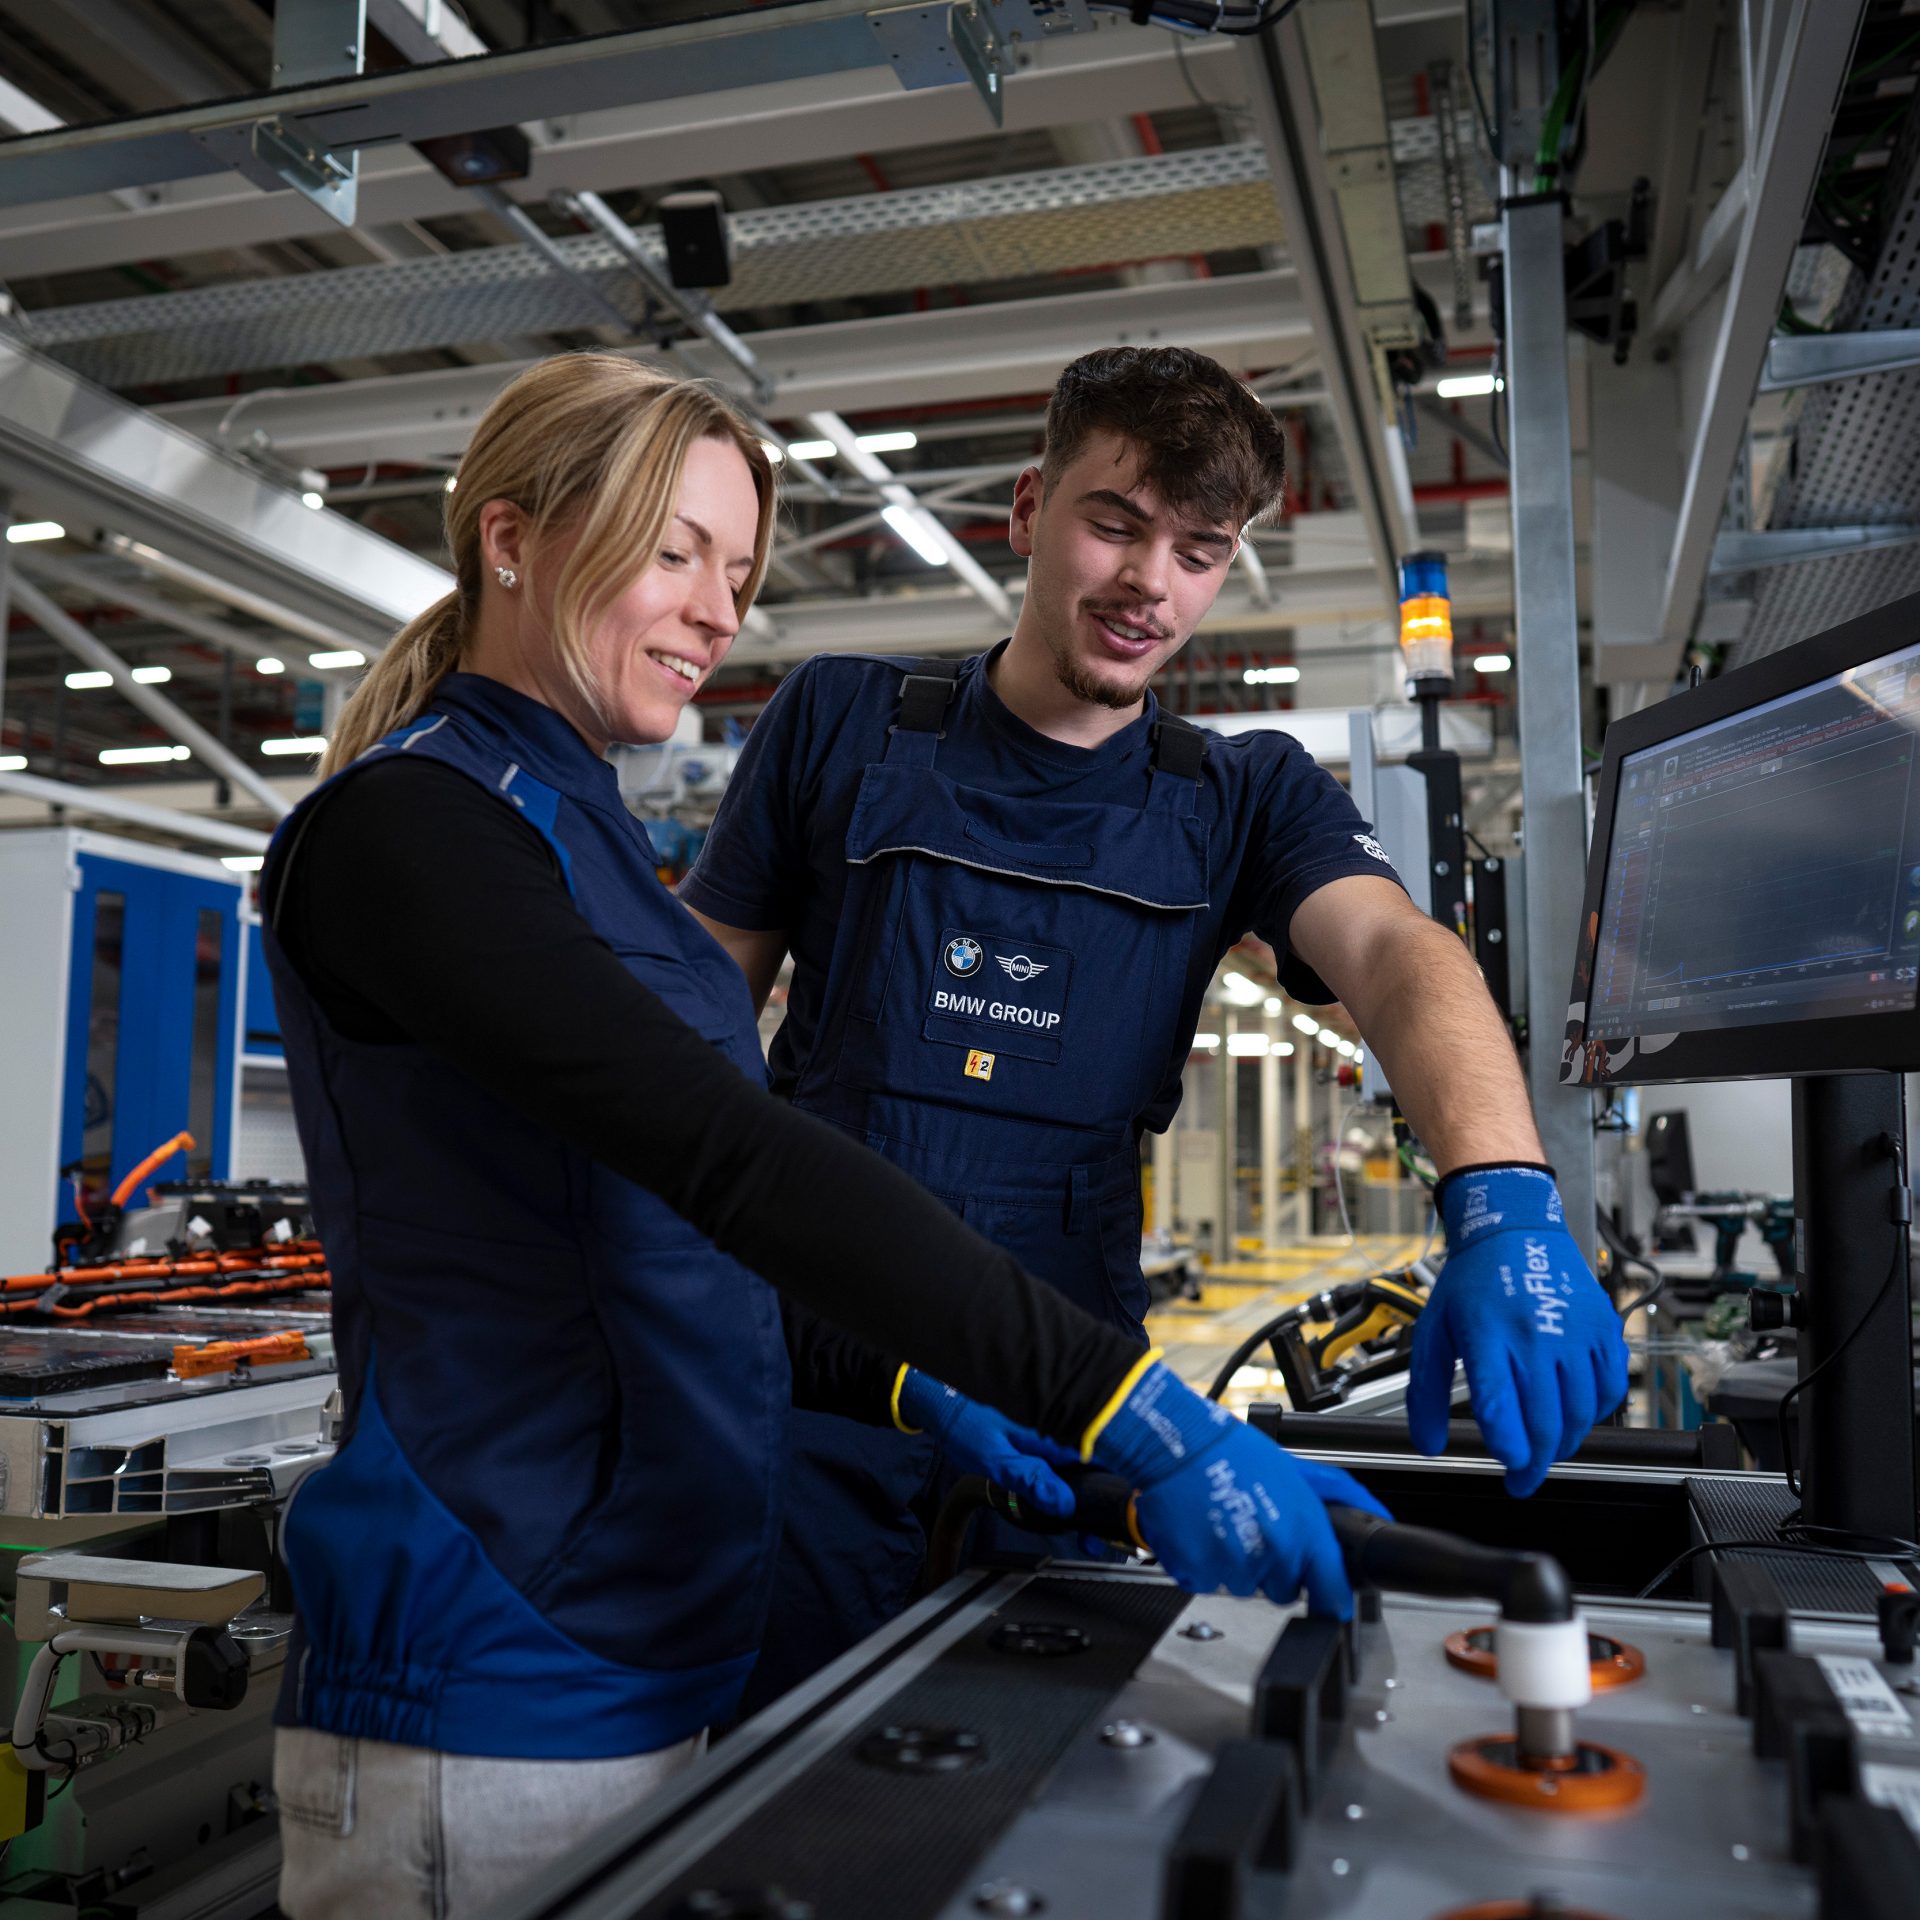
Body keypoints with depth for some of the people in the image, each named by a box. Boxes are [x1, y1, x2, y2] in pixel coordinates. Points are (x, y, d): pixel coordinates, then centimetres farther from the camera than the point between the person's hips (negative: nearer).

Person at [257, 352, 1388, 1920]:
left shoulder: (577, 834, 13)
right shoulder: (401, 828, -15)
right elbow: (727, 1156, -29)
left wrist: (915, 1387, 3)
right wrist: (1130, 1411, -33)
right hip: (497, 1705, -8)